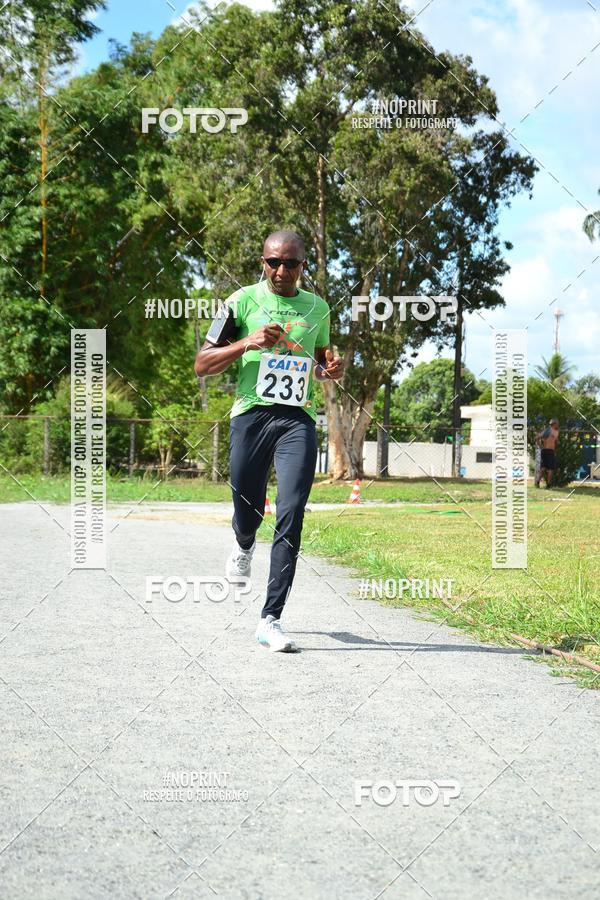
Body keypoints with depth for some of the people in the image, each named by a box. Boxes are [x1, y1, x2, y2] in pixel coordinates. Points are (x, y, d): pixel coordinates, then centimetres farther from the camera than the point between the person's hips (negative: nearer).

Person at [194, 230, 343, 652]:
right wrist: (247, 343, -14)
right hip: (251, 414, -1)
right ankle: (244, 544, 46)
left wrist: (330, 371, 6)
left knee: (291, 517, -11)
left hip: (298, 419, 1)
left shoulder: (317, 308, 13)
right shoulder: (243, 301, 3)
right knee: (248, 511, 6)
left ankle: (271, 620, -8)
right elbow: (202, 364, 1)